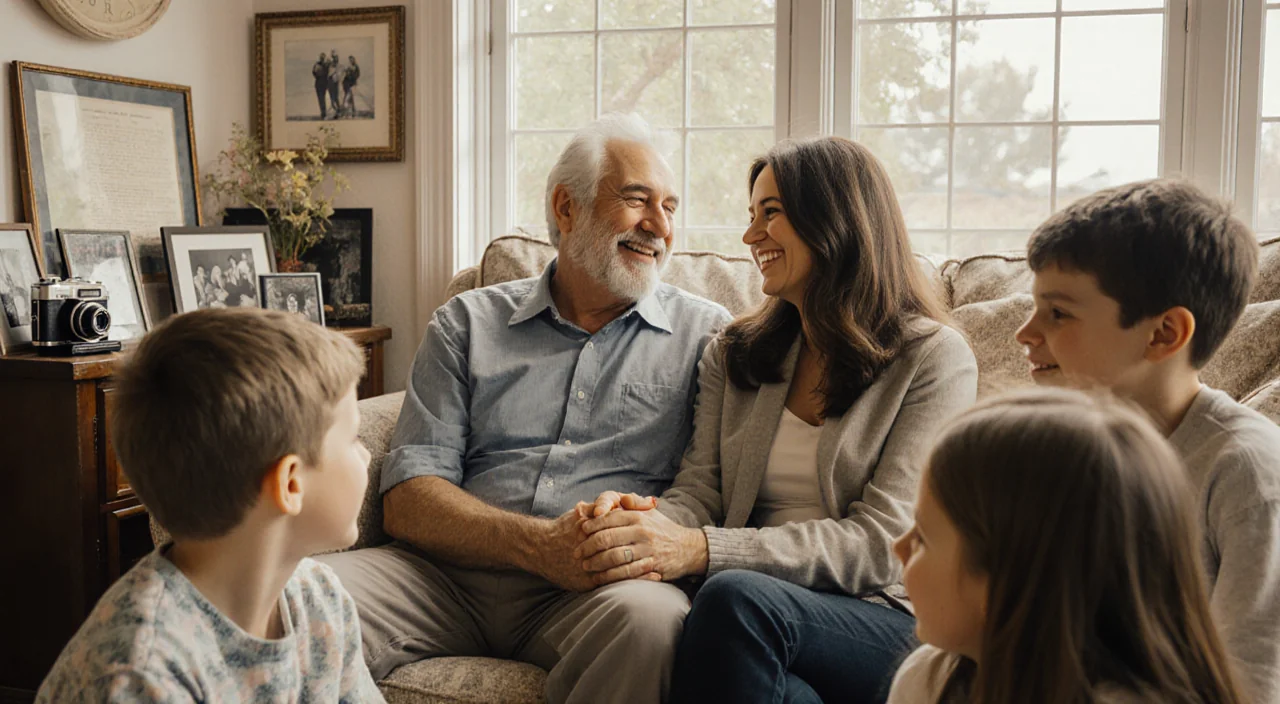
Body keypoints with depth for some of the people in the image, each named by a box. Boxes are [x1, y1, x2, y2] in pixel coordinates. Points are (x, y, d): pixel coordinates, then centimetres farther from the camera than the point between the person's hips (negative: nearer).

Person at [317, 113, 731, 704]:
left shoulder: (705, 334, 13)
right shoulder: (467, 324, 14)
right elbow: (408, 500, 3)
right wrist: (540, 545, -14)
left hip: (600, 590, 0)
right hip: (451, 577, 1)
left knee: (650, 617, -36)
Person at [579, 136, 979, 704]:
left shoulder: (933, 357, 0)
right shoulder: (734, 353, 16)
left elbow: (879, 545, -10)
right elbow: (698, 491, 8)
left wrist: (700, 550, -22)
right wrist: (648, 524, -18)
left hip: (884, 622, -3)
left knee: (737, 597, -36)